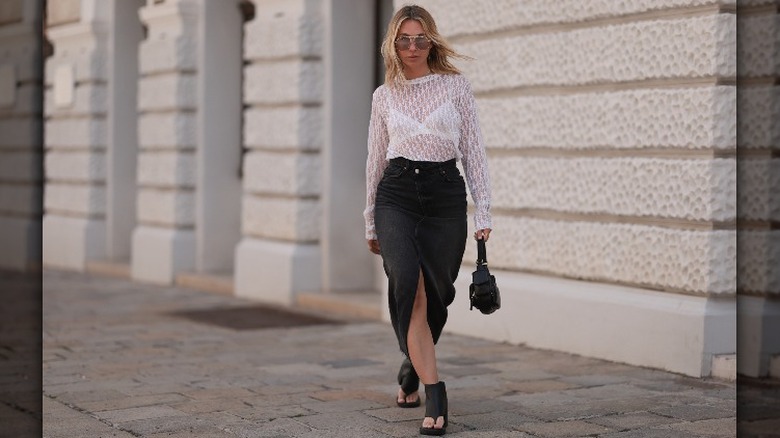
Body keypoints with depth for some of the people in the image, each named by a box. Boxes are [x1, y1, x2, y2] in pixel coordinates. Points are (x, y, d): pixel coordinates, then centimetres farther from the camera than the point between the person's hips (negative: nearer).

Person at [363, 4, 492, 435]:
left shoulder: (456, 86, 5)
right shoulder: (384, 95, 10)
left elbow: (473, 151, 4)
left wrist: (483, 211, -2)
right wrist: (371, 223, 18)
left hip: (445, 195, 0)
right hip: (397, 195, 0)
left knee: (435, 295, 4)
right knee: (409, 286, -20)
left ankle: (412, 369, 34)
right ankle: (434, 392, -19)